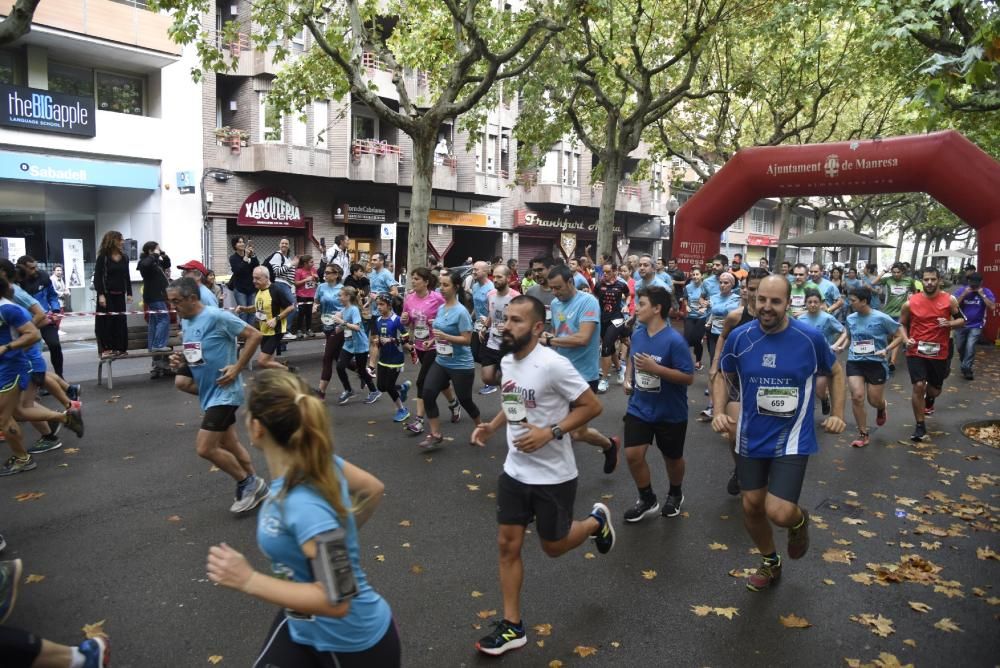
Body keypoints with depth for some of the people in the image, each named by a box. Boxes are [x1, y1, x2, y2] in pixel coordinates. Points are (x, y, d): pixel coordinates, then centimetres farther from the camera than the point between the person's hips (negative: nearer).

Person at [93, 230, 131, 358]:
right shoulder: (103, 257, -5)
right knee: (106, 322, -2)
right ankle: (106, 349, 3)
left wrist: (129, 293, 8)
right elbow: (97, 277, -8)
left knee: (120, 321, 5)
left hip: (119, 294, 5)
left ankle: (119, 349, 12)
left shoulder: (124, 257, 10)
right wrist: (100, 294, -15)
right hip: (107, 294, -5)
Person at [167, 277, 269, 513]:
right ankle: (255, 487, 31)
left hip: (224, 393, -9)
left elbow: (255, 336, -17)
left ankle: (248, 484, 8)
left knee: (205, 449, -10)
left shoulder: (217, 316, -19)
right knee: (230, 445, 16)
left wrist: (237, 369, -19)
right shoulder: (185, 323, 7)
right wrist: (181, 362, -2)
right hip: (209, 393, 9)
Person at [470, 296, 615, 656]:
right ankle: (512, 626, 22)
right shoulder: (507, 361, 0)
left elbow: (592, 406, -18)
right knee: (508, 545, 8)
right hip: (514, 471, 6)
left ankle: (596, 521, 42)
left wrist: (550, 433, -26)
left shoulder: (553, 365, -23)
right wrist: (492, 426, 1)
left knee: (553, 546, 12)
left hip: (553, 476, -6)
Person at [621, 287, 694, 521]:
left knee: (672, 457, 15)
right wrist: (628, 379, 1)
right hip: (639, 408, 4)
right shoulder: (636, 335, -2)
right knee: (632, 454, -3)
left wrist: (654, 368, -30)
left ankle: (675, 494, 44)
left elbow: (688, 377, -23)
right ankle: (647, 499, 19)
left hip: (670, 412, -4)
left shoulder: (674, 340, -22)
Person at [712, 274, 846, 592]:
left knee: (779, 512, -14)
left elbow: (835, 372, 7)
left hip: (792, 439, -3)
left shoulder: (810, 338, -12)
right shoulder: (739, 337, -9)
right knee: (752, 506, 13)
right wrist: (719, 411, -9)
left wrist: (838, 414, 0)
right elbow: (722, 376, 7)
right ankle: (770, 562, 41)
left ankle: (799, 520, 25)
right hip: (751, 437, 3)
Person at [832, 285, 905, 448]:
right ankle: (863, 434, 5)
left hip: (876, 363, -3)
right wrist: (842, 346, 2)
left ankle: (882, 407, 47)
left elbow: (900, 336, -4)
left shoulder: (881, 318, -12)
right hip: (854, 362, 3)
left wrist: (886, 350, -16)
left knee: (874, 401, 5)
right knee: (857, 397, -9)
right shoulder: (850, 318, 1)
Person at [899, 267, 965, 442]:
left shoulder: (949, 300, -5)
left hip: (939, 353, 2)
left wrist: (949, 324, -16)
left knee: (935, 389, 16)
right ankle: (920, 426, 1)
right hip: (916, 352, -1)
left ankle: (928, 400, 56)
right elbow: (902, 324, 9)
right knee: (918, 386, -14)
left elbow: (962, 320, 5)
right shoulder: (910, 302, -5)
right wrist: (906, 339, -8)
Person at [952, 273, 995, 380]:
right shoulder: (961, 290, -7)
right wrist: (964, 294, -22)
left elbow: (992, 307, -19)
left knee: (970, 347, -16)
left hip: (976, 326, -2)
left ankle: (966, 368, -3)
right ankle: (965, 365, 38)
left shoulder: (986, 291, -7)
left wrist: (982, 294, -21)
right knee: (960, 347, 14)